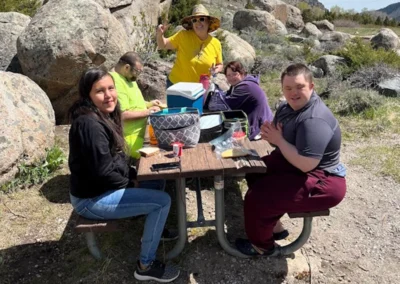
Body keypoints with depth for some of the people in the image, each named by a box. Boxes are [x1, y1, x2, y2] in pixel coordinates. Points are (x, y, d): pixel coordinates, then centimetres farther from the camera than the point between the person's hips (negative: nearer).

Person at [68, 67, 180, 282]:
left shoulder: (103, 116, 5)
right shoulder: (90, 124, -27)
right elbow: (103, 171, -28)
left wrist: (129, 172, 0)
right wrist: (127, 180, -11)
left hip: (101, 189, 10)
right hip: (92, 199, -10)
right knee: (163, 200, -13)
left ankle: (153, 229, 30)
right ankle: (146, 265, 2)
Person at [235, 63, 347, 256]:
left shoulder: (314, 120, -29)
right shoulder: (290, 106, 2)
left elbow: (306, 164, -34)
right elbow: (283, 137, 14)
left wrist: (279, 140, -23)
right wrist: (270, 134, -10)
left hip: (322, 182, -10)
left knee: (256, 198, -16)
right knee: (254, 172, 19)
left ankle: (263, 245, 12)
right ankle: (271, 223, 30)